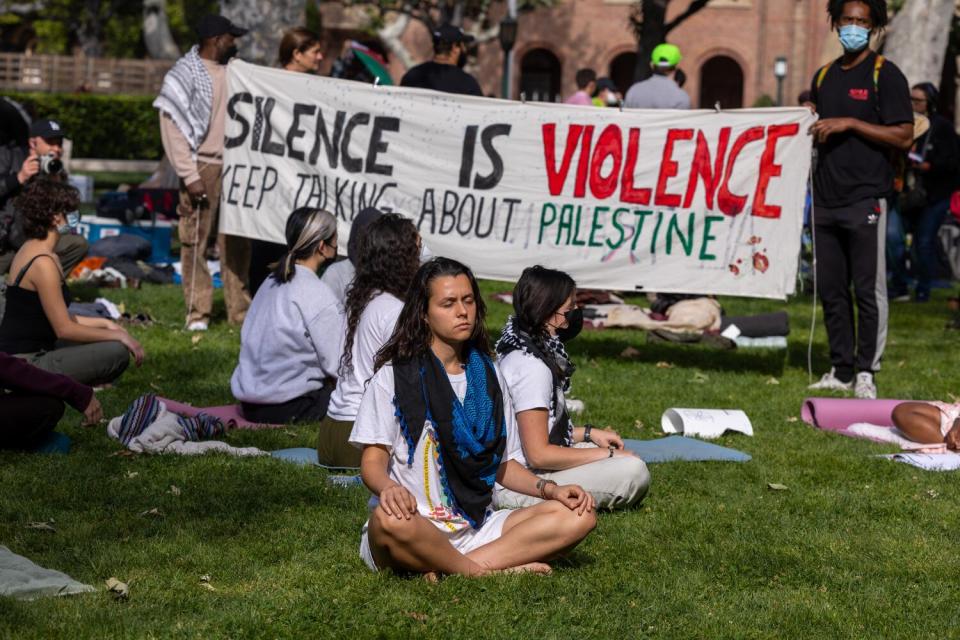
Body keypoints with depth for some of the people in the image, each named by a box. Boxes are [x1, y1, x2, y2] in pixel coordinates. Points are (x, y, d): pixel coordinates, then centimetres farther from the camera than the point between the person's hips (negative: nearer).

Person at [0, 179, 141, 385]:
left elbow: (58, 318, 18)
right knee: (117, 352, -16)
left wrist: (105, 324, 15)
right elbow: (64, 329, -18)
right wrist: (118, 335, -10)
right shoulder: (43, 263, -19)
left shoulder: (29, 250, 12)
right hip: (26, 366, -10)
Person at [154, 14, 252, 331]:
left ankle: (240, 311, 14)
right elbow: (173, 129, -9)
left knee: (237, 242, 8)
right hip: (203, 166, -6)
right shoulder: (184, 76, -6)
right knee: (195, 241, -3)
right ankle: (197, 313, 2)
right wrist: (190, 176, -13)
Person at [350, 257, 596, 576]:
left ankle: (447, 571, -25)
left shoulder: (487, 376, 17)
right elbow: (373, 461, -5)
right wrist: (388, 487, -29)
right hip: (415, 527, -6)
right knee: (388, 519, -41)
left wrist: (548, 488, 1)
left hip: (476, 528, 6)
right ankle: (484, 572, -22)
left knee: (579, 515, -14)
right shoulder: (393, 376, 1)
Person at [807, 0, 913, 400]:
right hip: (826, 199, 6)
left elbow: (903, 137, -10)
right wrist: (809, 130, 9)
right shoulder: (824, 76, 17)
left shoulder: (885, 75, -2)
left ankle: (866, 372, 2)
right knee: (830, 289, 8)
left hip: (865, 198, -6)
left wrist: (850, 123, -14)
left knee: (868, 289, -4)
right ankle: (841, 370, 15)